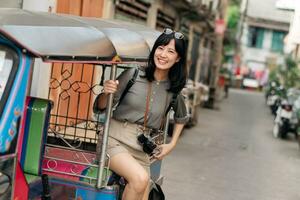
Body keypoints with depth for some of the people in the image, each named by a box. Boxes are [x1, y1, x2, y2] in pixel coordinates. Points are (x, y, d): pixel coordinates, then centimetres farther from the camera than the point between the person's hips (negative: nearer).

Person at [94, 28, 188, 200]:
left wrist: (172, 144, 18)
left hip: (142, 150, 5)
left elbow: (181, 117, 28)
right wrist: (106, 93, -22)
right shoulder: (133, 75, -5)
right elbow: (101, 107, -1)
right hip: (116, 140, -5)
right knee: (140, 178, -30)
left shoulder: (174, 91, 6)